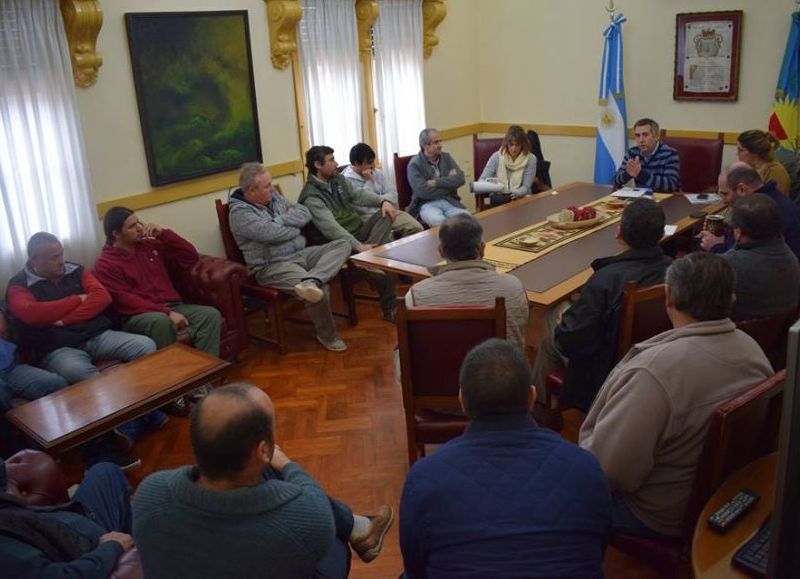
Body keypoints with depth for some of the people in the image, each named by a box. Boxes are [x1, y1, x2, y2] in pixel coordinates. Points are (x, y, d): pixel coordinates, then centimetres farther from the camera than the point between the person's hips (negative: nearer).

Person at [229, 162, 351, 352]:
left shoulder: (273, 196, 13)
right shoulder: (239, 212, -11)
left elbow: (305, 214, 8)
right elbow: (273, 233, -23)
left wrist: (281, 220, -7)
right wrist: (295, 228, -4)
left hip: (301, 254, 9)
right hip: (273, 266, -8)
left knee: (342, 245, -9)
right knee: (320, 290, -29)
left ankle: (311, 280, -35)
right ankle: (326, 335, -3)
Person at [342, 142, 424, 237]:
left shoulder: (378, 173, 14)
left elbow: (393, 194, 8)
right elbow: (361, 208, -15)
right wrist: (369, 182, -10)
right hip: (366, 217, -6)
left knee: (416, 228, -16)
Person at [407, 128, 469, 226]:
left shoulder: (446, 157, 13)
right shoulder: (414, 164, -3)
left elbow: (460, 179, 0)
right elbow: (423, 192, -15)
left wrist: (436, 182, -11)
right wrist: (449, 181, -3)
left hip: (449, 201, 4)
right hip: (427, 204, -4)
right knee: (440, 222, -36)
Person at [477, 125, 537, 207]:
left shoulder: (530, 159, -6)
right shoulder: (496, 157, -5)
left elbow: (526, 187, -7)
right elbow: (482, 180, -6)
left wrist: (516, 193, -30)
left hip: (521, 198, 0)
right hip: (498, 197, 0)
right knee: (495, 199, -32)